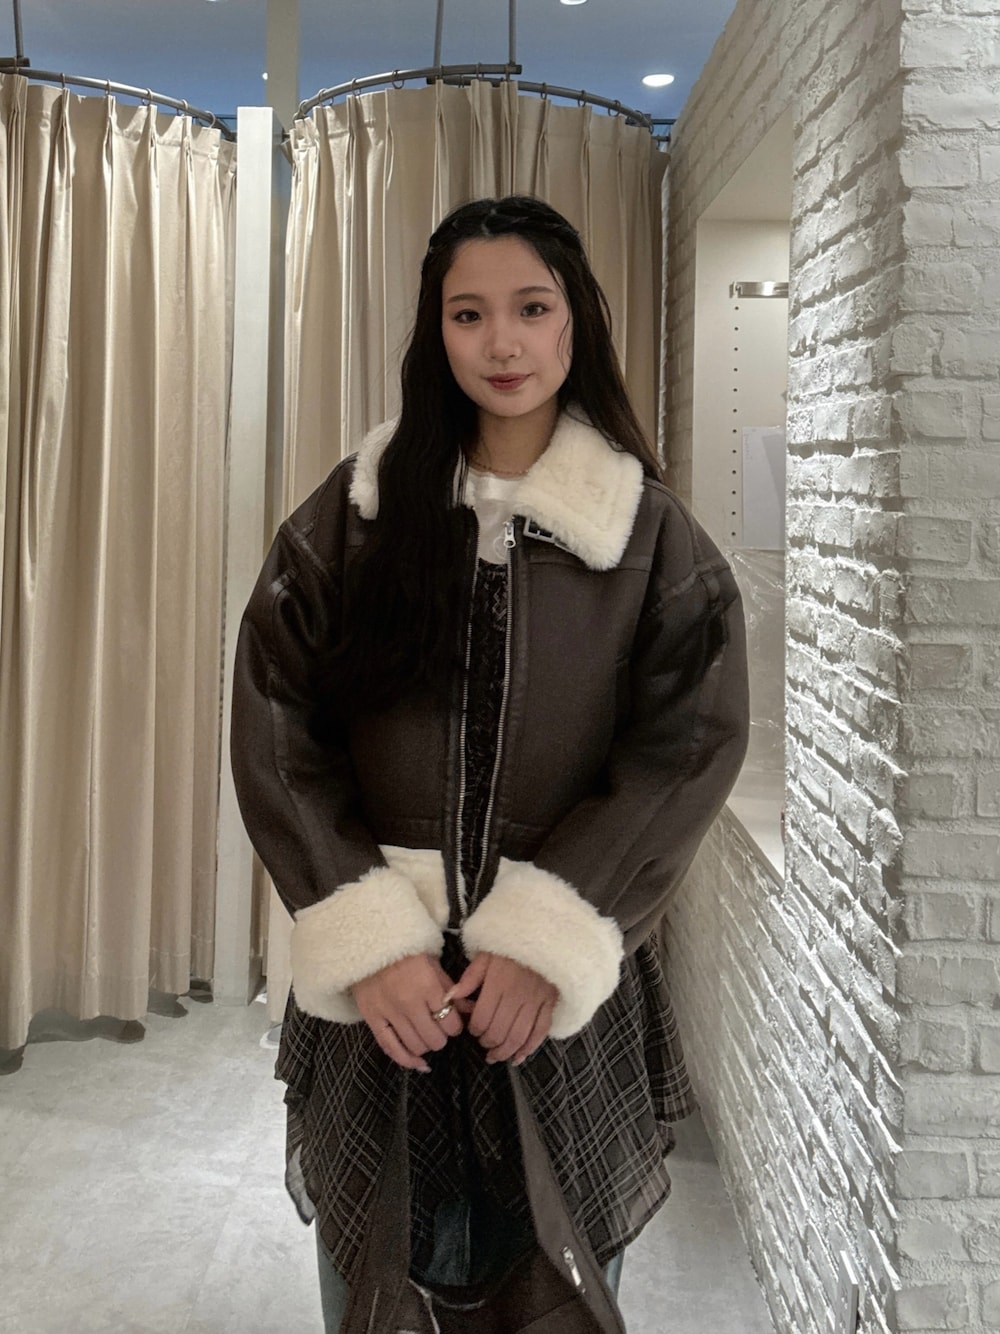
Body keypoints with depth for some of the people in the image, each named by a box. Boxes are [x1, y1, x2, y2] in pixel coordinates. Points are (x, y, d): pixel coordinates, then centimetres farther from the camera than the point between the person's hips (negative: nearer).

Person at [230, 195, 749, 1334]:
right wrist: (366, 940, -13)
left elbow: (688, 750, -7)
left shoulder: (653, 535, -1)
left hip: (569, 980, -1)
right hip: (382, 980, 1)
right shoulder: (354, 511, 0)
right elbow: (276, 733, -4)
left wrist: (548, 940, -15)